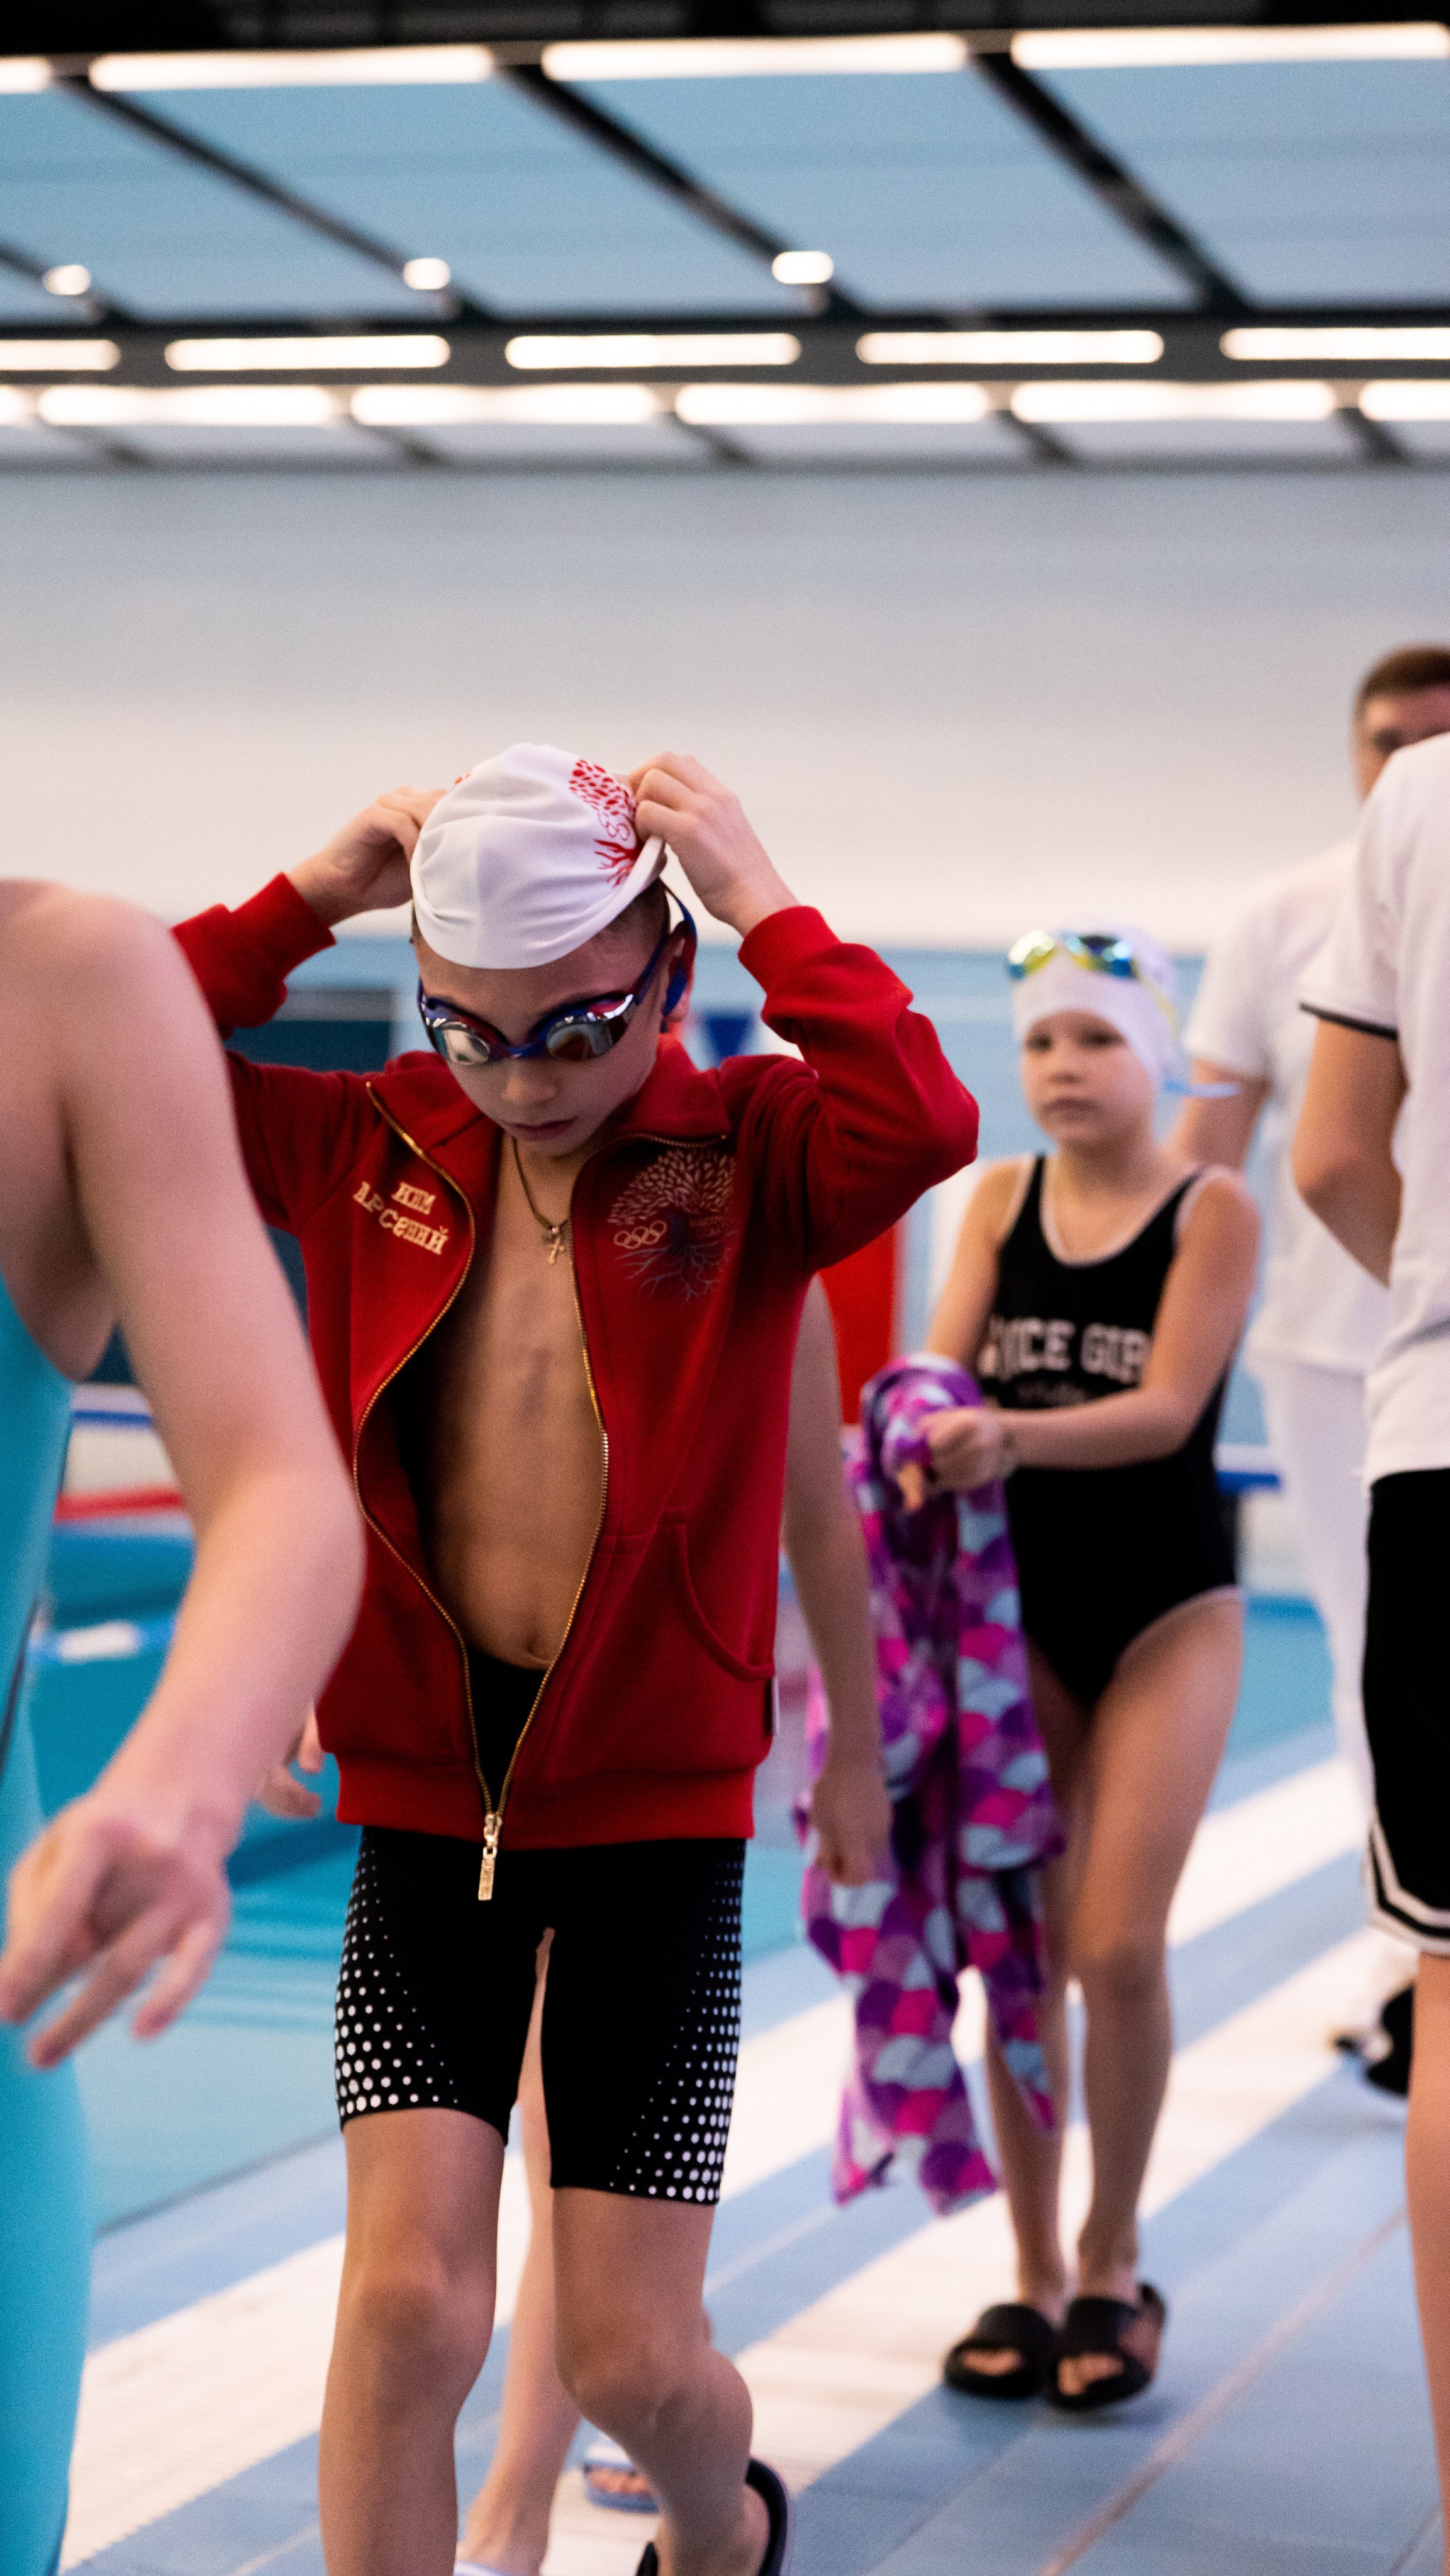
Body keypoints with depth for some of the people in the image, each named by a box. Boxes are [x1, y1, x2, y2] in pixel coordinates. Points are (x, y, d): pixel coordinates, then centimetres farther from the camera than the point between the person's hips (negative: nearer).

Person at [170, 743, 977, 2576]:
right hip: (423, 1796, 2)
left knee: (630, 2357, 6)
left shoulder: (742, 1155, -6)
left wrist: (762, 902, -20)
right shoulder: (367, 1149, 2)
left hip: (655, 1816, -2)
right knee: (409, 2292, -12)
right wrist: (307, 900, -8)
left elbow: (923, 1124, -27)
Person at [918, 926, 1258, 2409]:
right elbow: (942, 1359, -7)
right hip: (1018, 1602, 3)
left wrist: (1012, 1435, -33)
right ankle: (1034, 2275, 17)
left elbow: (1167, 1409, -18)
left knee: (1116, 1947, -9)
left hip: (1164, 1609, -3)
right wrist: (926, 1439, -30)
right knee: (1016, 1945, 5)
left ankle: (1113, 2268, 11)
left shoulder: (1212, 1211, -7)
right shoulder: (1000, 1197, 4)